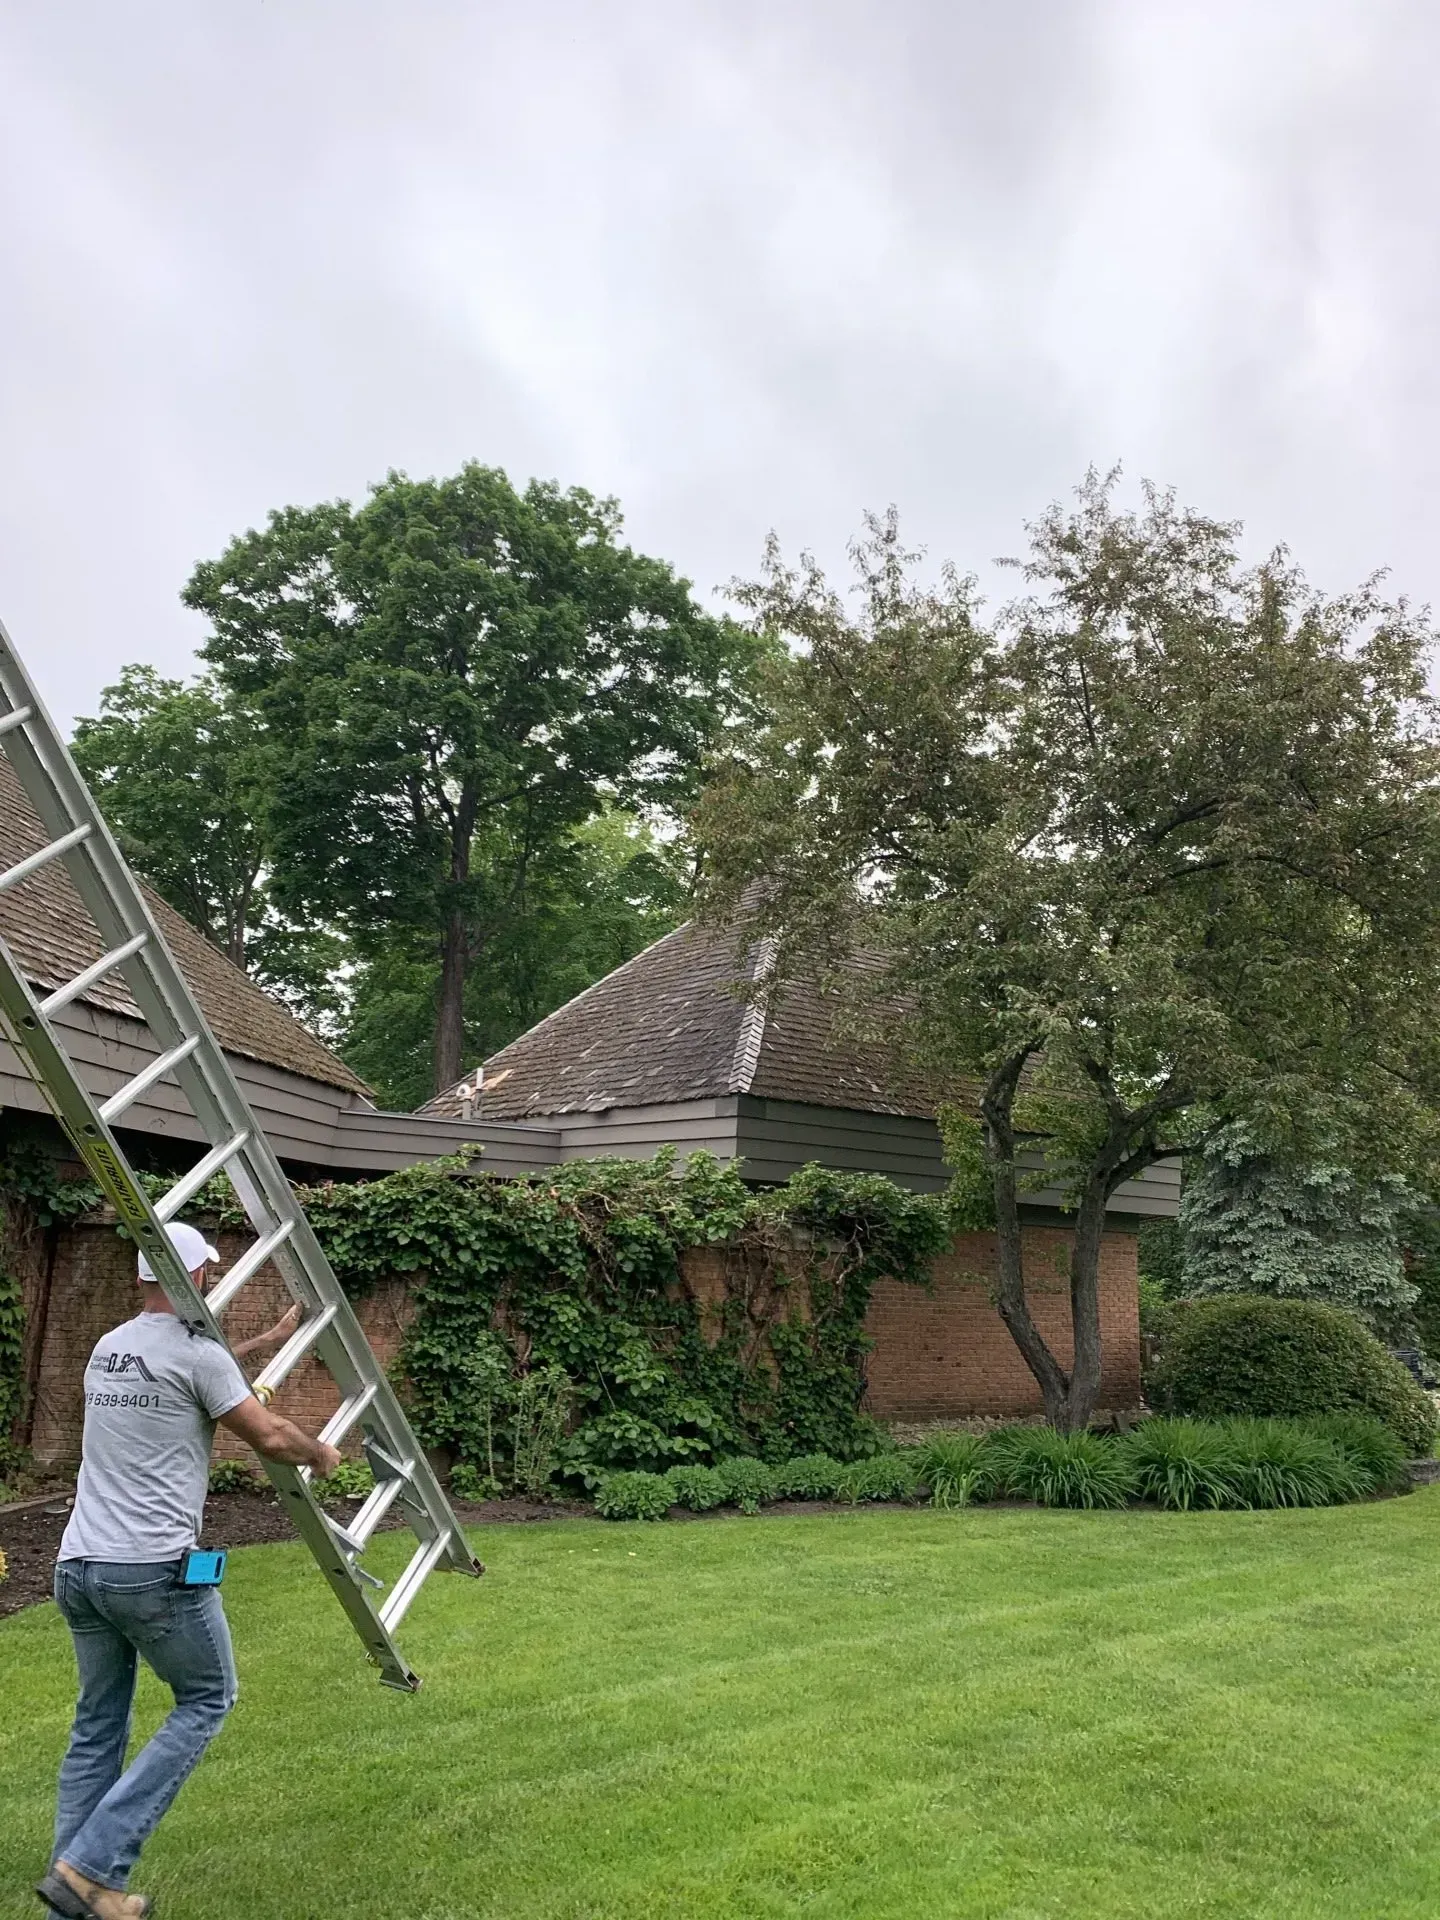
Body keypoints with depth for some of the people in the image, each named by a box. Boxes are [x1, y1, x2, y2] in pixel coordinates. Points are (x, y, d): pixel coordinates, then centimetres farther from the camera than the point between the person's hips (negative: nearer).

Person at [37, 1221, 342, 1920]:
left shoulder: (106, 1350, 14)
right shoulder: (196, 1354, -11)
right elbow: (269, 1436, -7)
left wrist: (271, 1338, 39)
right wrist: (321, 1453, 13)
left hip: (76, 1566, 8)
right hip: (154, 1570, -7)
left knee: (97, 1724, 18)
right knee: (207, 1700, 10)